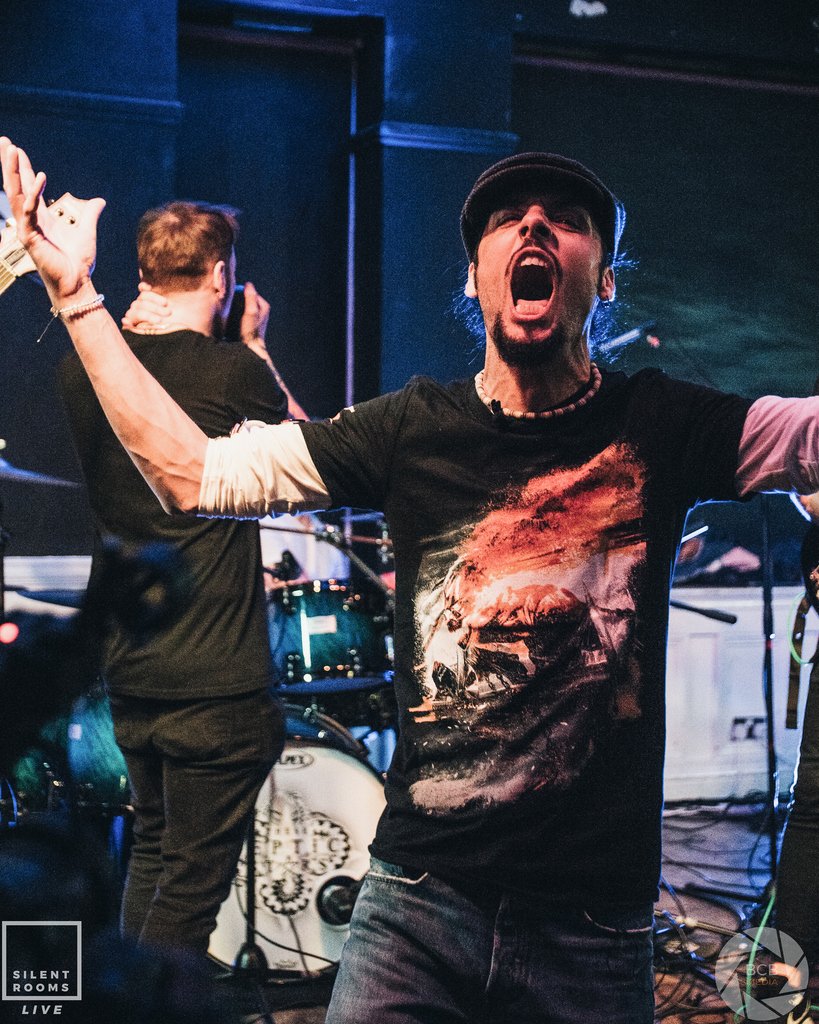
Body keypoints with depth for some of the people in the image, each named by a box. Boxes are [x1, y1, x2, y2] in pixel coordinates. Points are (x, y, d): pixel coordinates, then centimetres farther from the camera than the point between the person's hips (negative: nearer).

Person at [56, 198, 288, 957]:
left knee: (151, 850, 24)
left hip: (127, 670, 7)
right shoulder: (232, 371, -14)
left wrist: (132, 319, 13)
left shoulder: (83, 367, 1)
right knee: (195, 878, 4)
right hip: (216, 680, -7)